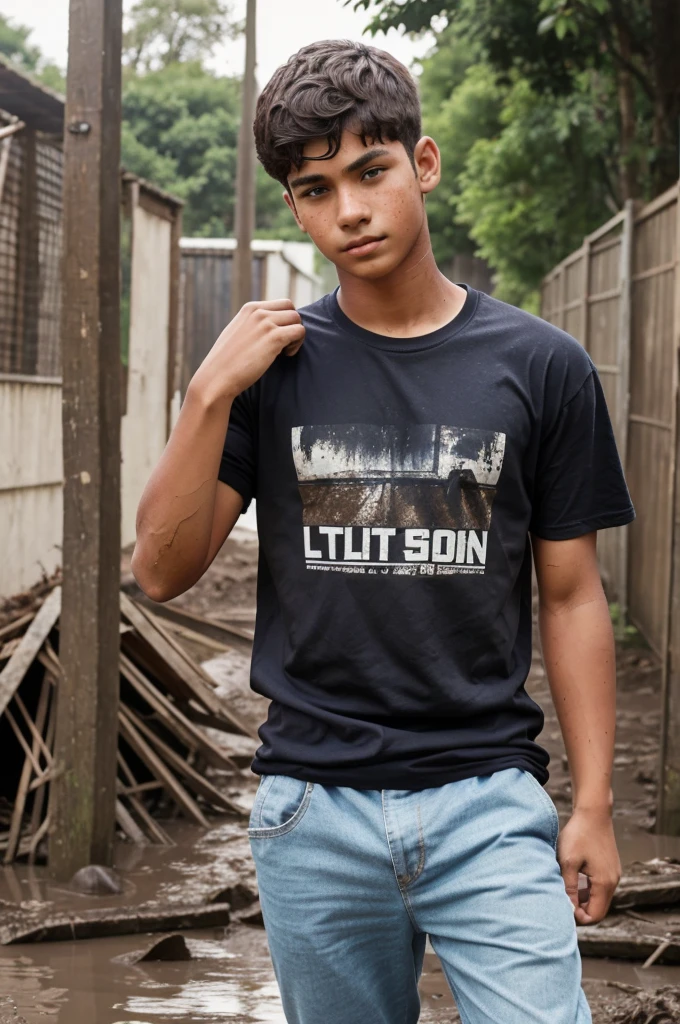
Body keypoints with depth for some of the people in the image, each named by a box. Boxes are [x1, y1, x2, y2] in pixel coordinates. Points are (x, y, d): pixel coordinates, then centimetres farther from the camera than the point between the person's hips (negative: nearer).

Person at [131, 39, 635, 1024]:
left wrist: (594, 804, 0)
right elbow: (163, 570, -1)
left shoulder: (541, 366, 0)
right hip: (314, 811, 1)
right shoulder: (274, 365, 3)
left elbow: (571, 595, 4)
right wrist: (212, 392, -12)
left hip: (489, 801, -1)